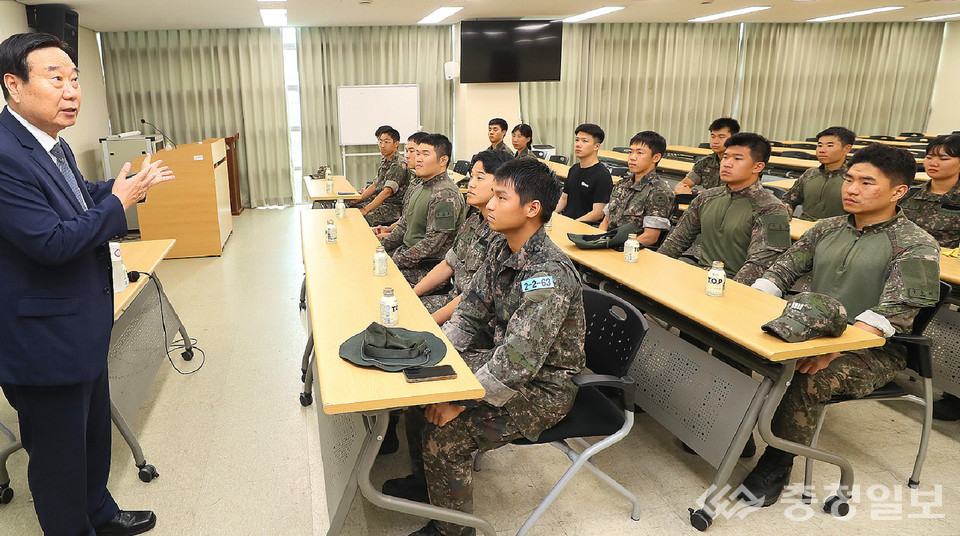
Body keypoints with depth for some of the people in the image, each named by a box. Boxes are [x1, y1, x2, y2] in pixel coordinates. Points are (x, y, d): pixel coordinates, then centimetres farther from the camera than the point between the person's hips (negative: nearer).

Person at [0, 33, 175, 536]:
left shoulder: (54, 146, 5)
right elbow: (52, 242, -28)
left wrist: (128, 185, 7)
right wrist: (118, 201, -19)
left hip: (84, 330, 10)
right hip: (44, 341, -10)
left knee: (93, 433, 26)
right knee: (59, 455, 10)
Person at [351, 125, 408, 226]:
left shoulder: (398, 165, -18)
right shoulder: (384, 161, 13)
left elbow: (387, 192, -24)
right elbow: (375, 185, 17)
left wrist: (366, 209, -26)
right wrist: (358, 199, 5)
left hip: (393, 206, -9)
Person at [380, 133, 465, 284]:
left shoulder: (446, 194, -19)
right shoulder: (419, 189, 13)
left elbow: (433, 242, -23)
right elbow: (404, 225, 21)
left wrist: (397, 261, -21)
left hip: (429, 266, -9)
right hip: (408, 252, 9)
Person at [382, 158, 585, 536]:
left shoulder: (549, 275, -31)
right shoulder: (501, 250, -2)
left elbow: (518, 362, -34)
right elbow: (471, 313, 5)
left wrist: (459, 402, -27)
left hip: (543, 387, -9)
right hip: (502, 361, 9)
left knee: (444, 435, -19)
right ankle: (425, 481, 34)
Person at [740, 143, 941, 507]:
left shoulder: (916, 245, -8)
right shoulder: (828, 229, 10)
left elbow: (893, 312, -21)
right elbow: (782, 270, 8)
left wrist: (832, 349, -36)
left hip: (875, 351, -5)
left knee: (813, 378, -35)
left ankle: (776, 468, -17)